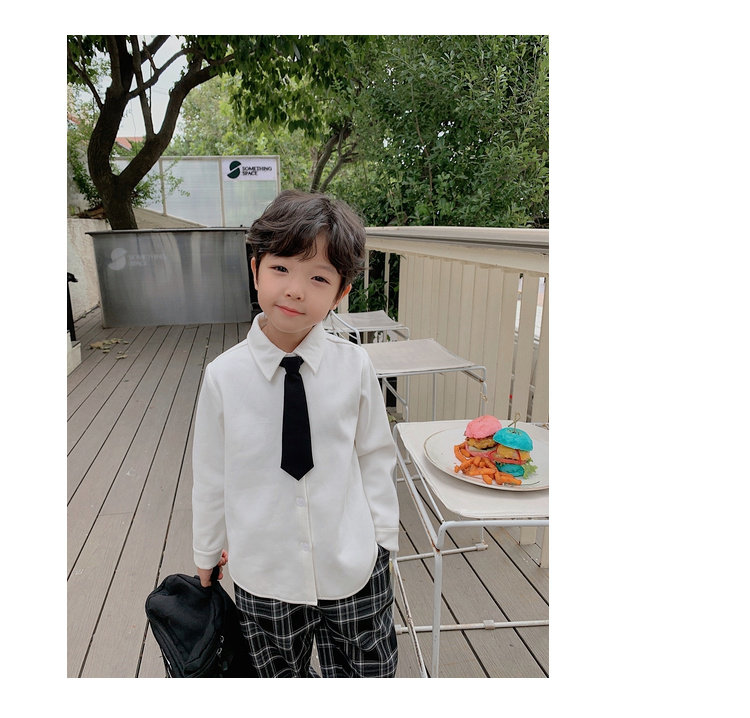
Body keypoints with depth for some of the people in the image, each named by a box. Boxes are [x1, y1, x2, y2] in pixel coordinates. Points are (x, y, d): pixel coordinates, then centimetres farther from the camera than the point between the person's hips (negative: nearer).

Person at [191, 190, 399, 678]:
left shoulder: (355, 367, -14)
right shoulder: (224, 376, -13)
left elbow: (375, 457, -2)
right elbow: (211, 474, -1)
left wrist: (382, 539, 4)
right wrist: (207, 553, 11)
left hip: (355, 570, 0)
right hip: (264, 574, 1)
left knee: (369, 674, 19)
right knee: (282, 674, 22)